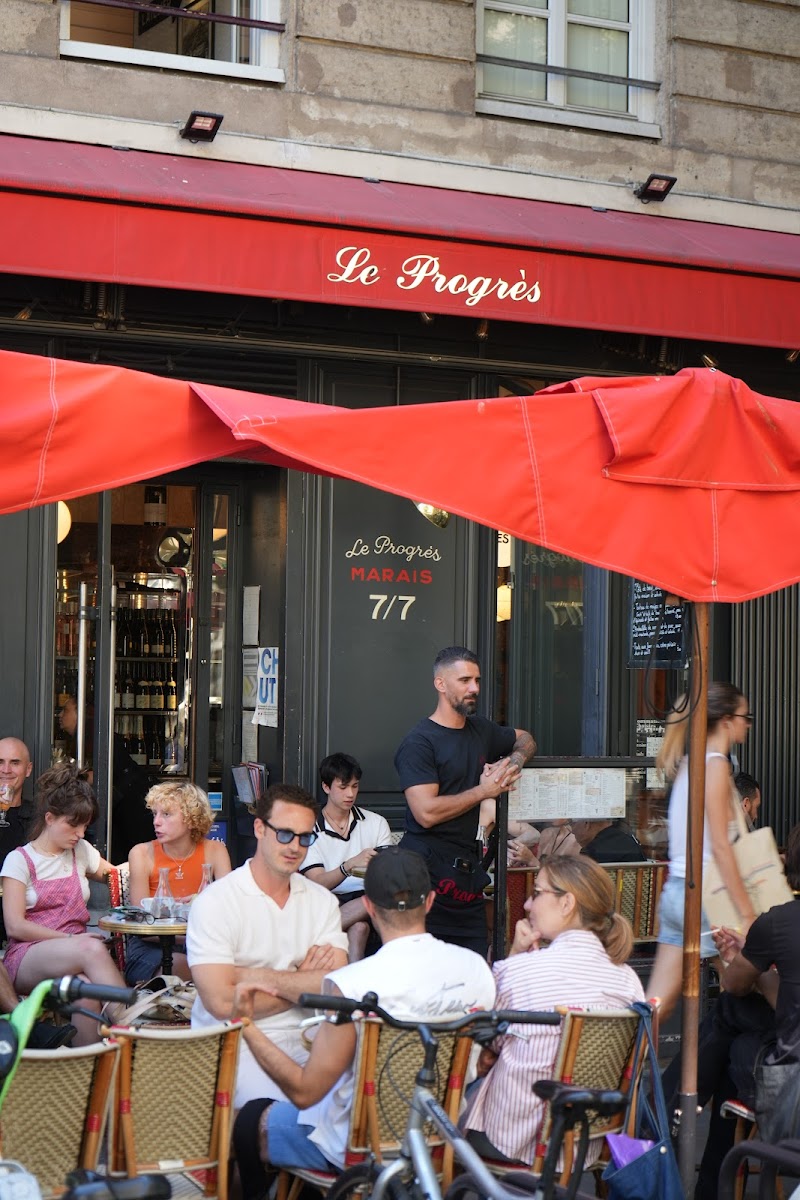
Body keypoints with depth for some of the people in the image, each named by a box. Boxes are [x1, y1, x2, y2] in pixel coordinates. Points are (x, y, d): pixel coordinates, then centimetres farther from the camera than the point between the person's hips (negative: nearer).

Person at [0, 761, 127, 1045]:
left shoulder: (81, 851, 18)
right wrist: (69, 938, -15)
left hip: (74, 955, 3)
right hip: (26, 959, -3)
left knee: (86, 989, -38)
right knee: (93, 948, -38)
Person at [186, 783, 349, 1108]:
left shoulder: (321, 901, 11)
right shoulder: (215, 902, -5)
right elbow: (222, 1002, -16)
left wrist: (256, 977, -12)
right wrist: (304, 983, -3)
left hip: (302, 1043, 5)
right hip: (235, 1046, -5)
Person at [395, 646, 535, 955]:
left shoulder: (480, 731, 15)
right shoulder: (418, 743, -9)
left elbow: (525, 739, 36)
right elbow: (426, 812, -19)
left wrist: (515, 761, 10)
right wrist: (484, 791, -9)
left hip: (468, 870, 7)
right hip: (428, 871, -7)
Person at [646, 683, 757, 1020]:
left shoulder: (689, 763, 16)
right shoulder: (715, 764, -11)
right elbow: (719, 847, -16)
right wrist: (747, 913, -17)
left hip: (674, 890, 9)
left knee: (658, 1005, 6)